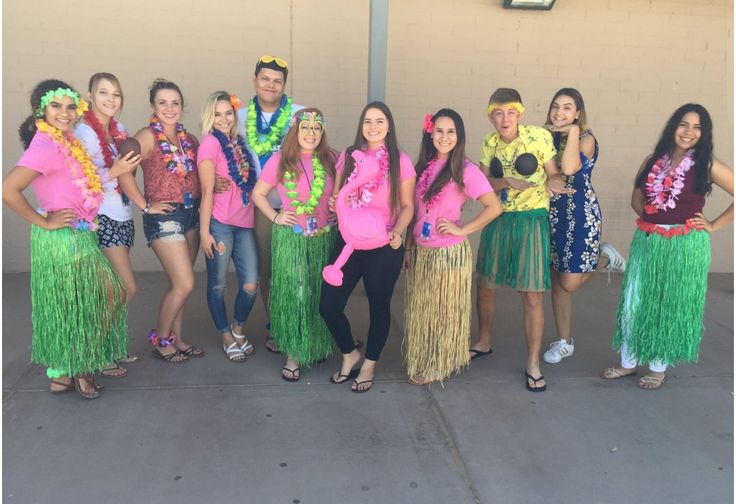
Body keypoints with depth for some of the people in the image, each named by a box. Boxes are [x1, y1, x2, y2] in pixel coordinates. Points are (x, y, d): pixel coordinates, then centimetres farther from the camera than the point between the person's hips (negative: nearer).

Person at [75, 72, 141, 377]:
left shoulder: (119, 130, 11)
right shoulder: (84, 132, -10)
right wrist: (113, 172, -26)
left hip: (123, 216, 7)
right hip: (103, 218, -7)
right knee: (128, 288, -7)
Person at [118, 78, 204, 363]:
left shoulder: (187, 137, 10)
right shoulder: (148, 136, -9)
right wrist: (145, 205, -18)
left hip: (191, 214, 7)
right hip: (164, 217, -7)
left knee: (179, 284, 13)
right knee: (184, 284, -7)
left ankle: (177, 339, 26)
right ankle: (160, 340, 14)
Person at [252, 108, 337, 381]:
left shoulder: (330, 159, 0)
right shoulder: (280, 160, -4)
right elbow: (258, 194, 5)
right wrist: (275, 217, -5)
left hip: (324, 238, 2)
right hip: (291, 238, -2)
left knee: (319, 295, 13)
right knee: (293, 295, 2)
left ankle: (317, 347, 33)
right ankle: (293, 355, 15)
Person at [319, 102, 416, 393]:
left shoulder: (400, 161, -4)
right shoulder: (348, 157, 6)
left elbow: (407, 206, -2)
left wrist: (397, 232, -19)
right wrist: (334, 205, -7)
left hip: (383, 247, -3)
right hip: (347, 242, 3)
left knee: (378, 308, 11)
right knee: (329, 306, 0)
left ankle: (369, 365, 33)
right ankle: (350, 354, 29)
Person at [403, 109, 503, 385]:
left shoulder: (465, 170, -11)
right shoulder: (423, 167, 7)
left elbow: (495, 207, -17)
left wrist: (462, 229, -16)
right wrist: (408, 247, 11)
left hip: (449, 252, -6)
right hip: (420, 251, 6)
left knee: (445, 312, 10)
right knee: (420, 311, 16)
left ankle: (438, 367, 27)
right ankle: (421, 362, 34)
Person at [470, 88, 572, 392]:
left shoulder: (540, 136, -9)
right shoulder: (489, 142, 3)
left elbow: (554, 175, -3)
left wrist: (552, 183, -27)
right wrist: (506, 182, -18)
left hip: (531, 221, -4)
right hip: (497, 220, 4)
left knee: (532, 296, -3)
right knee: (485, 287, 13)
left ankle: (533, 364, 11)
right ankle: (483, 343, 36)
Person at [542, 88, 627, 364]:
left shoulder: (586, 138, -10)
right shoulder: (549, 136, 6)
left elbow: (569, 168, -30)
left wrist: (573, 130, -21)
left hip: (581, 215, -5)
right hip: (553, 214, 5)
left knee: (569, 283, -7)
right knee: (556, 280, 8)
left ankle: (605, 257, 23)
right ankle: (564, 342, 22)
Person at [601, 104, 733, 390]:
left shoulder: (707, 166, -6)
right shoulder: (652, 161, 5)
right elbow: (636, 198, 16)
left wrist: (714, 225, -7)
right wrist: (648, 216, 0)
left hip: (685, 246, -3)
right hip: (646, 242, 4)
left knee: (671, 308, 9)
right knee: (633, 304, 7)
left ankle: (658, 367, 25)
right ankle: (628, 362, 24)